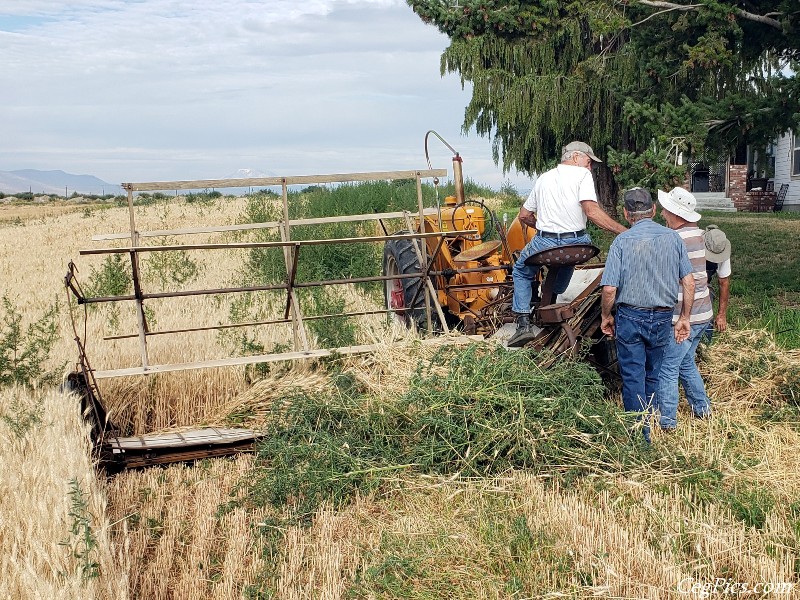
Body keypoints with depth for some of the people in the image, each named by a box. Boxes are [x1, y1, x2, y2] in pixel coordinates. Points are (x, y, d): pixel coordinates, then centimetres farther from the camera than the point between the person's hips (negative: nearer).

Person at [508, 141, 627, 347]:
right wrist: (623, 231, -16)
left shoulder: (543, 178, 16)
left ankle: (524, 324, 9)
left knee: (521, 272, 26)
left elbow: (524, 216, 20)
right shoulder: (582, 175, 0)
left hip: (544, 244, 2)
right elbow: (592, 211, -16)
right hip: (576, 244, -2)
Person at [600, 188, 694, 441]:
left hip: (630, 317, -4)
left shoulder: (622, 241, -10)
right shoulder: (672, 238, 0)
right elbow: (689, 282, -1)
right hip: (662, 318, 4)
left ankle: (641, 436, 8)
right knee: (653, 376, 19)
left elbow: (609, 289, -15)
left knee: (633, 378, 5)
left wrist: (606, 316, 1)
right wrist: (684, 318, 8)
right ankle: (650, 423, 33)